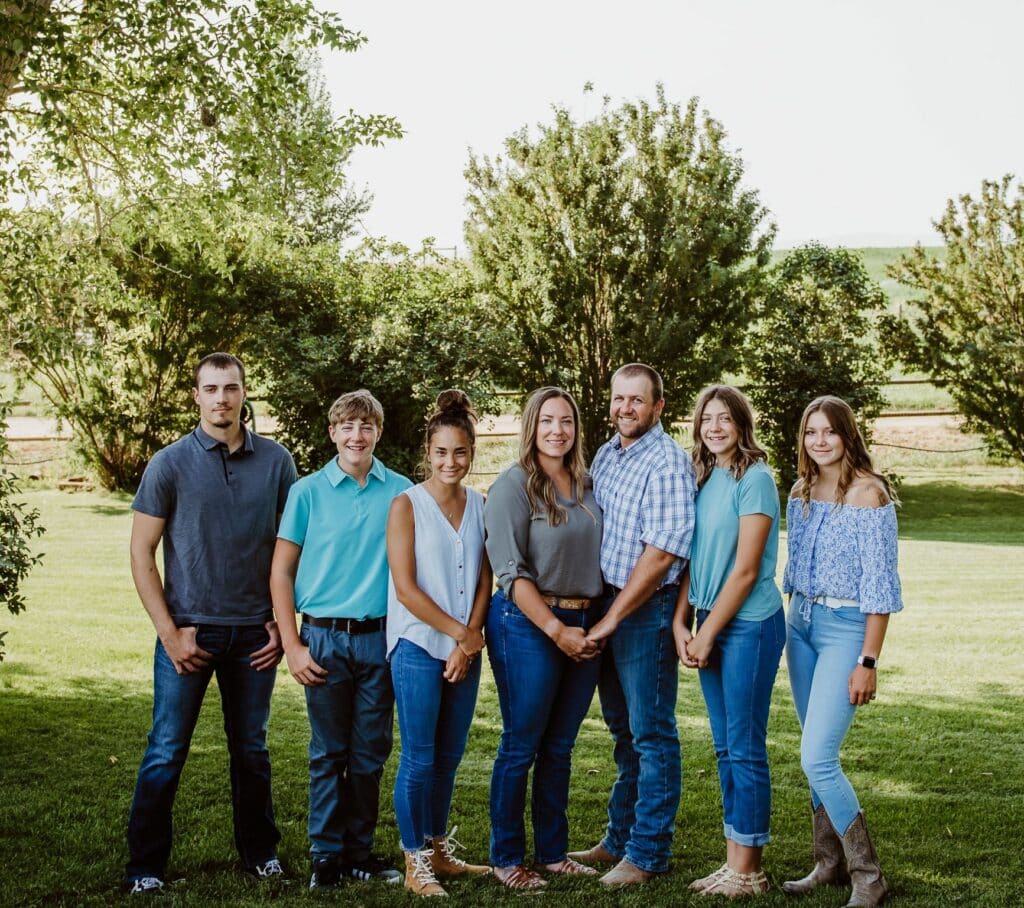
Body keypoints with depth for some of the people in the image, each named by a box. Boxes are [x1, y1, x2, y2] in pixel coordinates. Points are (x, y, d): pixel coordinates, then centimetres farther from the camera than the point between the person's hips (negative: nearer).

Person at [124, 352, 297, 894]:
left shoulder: (276, 463, 3)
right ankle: (145, 865, 11)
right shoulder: (170, 464, -3)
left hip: (254, 634, 2)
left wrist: (282, 622, 2)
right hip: (189, 631, -2)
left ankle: (260, 852, 27)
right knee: (166, 753, 1)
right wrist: (169, 632, -7)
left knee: (251, 749, 13)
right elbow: (141, 552, -2)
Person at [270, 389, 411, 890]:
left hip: (380, 637, 1)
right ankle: (326, 855, 14)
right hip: (325, 638, -1)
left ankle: (360, 852, 20)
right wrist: (292, 646, -4)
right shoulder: (308, 491, 0)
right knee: (328, 754, 4)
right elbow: (281, 571, 2)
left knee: (370, 753, 8)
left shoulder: (400, 492, 3)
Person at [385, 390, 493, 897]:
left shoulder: (479, 505, 6)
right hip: (419, 646, -4)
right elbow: (405, 588, -11)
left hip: (466, 649, 4)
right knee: (419, 758, -1)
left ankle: (438, 851, 25)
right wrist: (459, 633, -10)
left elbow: (483, 582, 6)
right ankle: (415, 864, 9)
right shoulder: (407, 505, -7)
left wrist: (470, 639, -5)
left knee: (449, 756, 12)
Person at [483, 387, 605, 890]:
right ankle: (506, 859, 13)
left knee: (560, 746, 13)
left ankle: (552, 852, 24)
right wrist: (556, 630, -16)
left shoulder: (586, 487, 10)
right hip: (528, 624, -6)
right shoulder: (513, 486, -8)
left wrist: (599, 624, 4)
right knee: (522, 745, 1)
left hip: (584, 626, 6)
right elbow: (511, 572, -13)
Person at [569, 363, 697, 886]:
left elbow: (662, 553, -20)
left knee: (651, 733, 0)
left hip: (646, 609, -8)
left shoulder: (667, 462, -14)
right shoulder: (605, 456, 11)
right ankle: (620, 838, 28)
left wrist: (613, 617, -17)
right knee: (623, 730, 17)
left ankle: (648, 853, 8)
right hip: (605, 606, 8)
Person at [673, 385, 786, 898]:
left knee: (745, 749, -2)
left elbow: (745, 570, -15)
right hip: (709, 624, 8)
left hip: (749, 624, -8)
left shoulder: (754, 479, -11)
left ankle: (747, 870, 5)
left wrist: (707, 634, -12)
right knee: (725, 748, 11)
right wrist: (681, 624, 2)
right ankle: (734, 863, 18)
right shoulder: (702, 479, 11)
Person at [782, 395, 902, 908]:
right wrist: (792, 626, 15)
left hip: (845, 627, -7)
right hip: (801, 623, 7)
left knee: (817, 759, -13)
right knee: (817, 756, 11)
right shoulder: (801, 493, 9)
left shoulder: (869, 493, -12)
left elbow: (880, 583, -14)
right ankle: (830, 865, 22)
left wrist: (868, 662, -16)